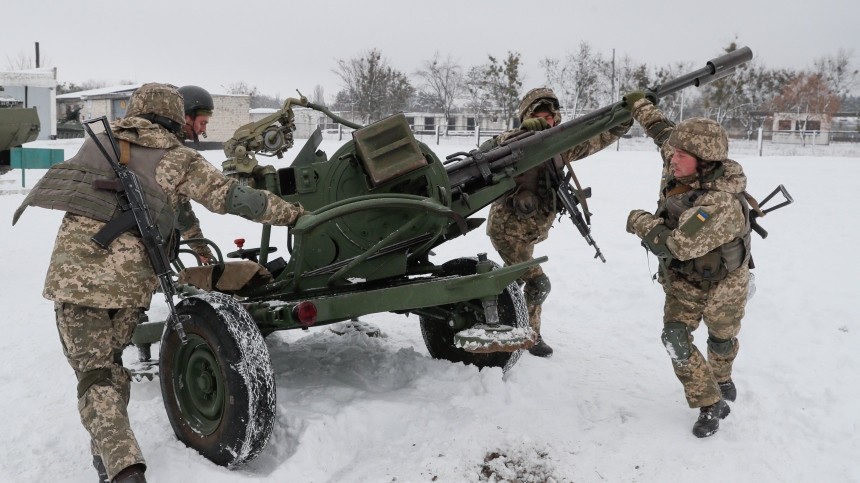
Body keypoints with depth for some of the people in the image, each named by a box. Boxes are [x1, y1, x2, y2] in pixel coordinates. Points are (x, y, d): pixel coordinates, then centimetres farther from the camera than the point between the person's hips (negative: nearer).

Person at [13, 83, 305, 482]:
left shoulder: (97, 143, 15)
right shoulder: (177, 160, 5)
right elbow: (233, 197, -1)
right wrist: (294, 213, 7)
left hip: (73, 273, 1)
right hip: (129, 279, -1)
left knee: (94, 375, 3)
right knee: (112, 365, 22)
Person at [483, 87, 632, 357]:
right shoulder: (514, 140, -16)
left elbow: (599, 137, 2)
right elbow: (486, 155, -36)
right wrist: (527, 132, -47)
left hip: (531, 231, 7)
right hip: (507, 228, -7)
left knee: (512, 279, 19)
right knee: (537, 283, -11)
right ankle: (530, 335, 9)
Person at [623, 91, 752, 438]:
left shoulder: (722, 204, -40)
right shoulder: (678, 171, -17)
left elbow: (673, 244, -43)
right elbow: (664, 133, 6)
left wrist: (639, 220, -28)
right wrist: (639, 104, 15)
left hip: (722, 284, -5)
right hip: (683, 282, 5)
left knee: (721, 341, 19)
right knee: (675, 338, -9)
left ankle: (721, 378, 52)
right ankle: (710, 405, 5)